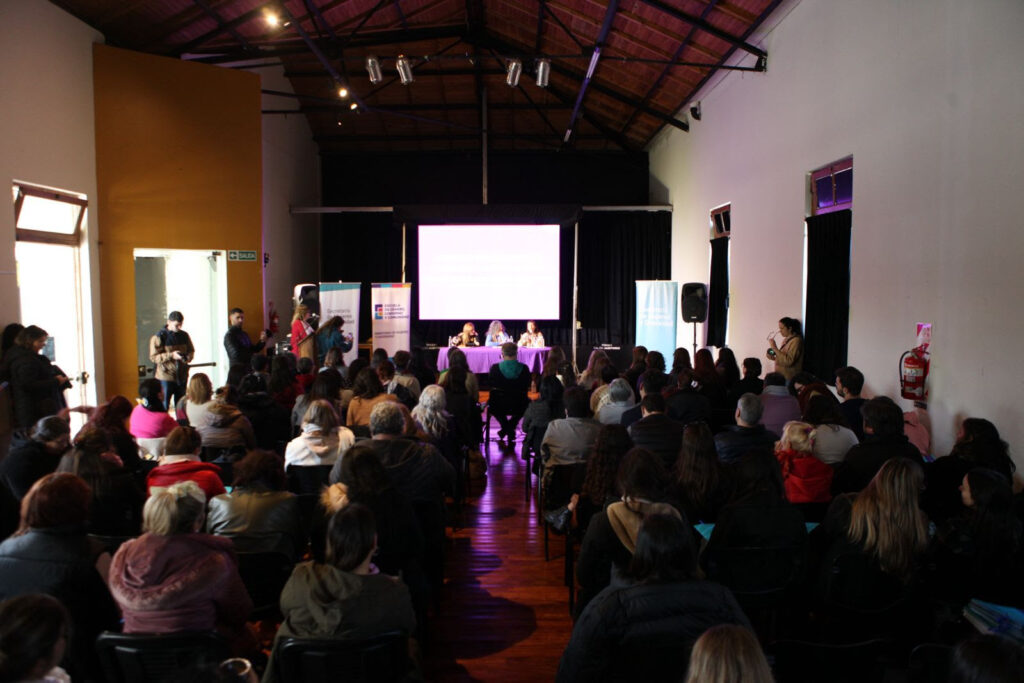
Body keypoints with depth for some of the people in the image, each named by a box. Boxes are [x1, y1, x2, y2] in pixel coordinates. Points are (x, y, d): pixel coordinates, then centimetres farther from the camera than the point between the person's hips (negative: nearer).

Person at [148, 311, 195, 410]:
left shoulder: (184, 335, 7)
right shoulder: (159, 337, -7)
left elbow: (191, 350, 17)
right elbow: (153, 357, -10)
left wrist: (189, 357, -6)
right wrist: (171, 355, -22)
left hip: (182, 376, 5)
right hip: (166, 377, -5)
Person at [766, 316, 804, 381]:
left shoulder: (796, 340, -13)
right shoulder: (786, 340, 13)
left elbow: (788, 361, -22)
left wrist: (775, 348, -23)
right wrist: (774, 358, 4)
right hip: (781, 376, 8)